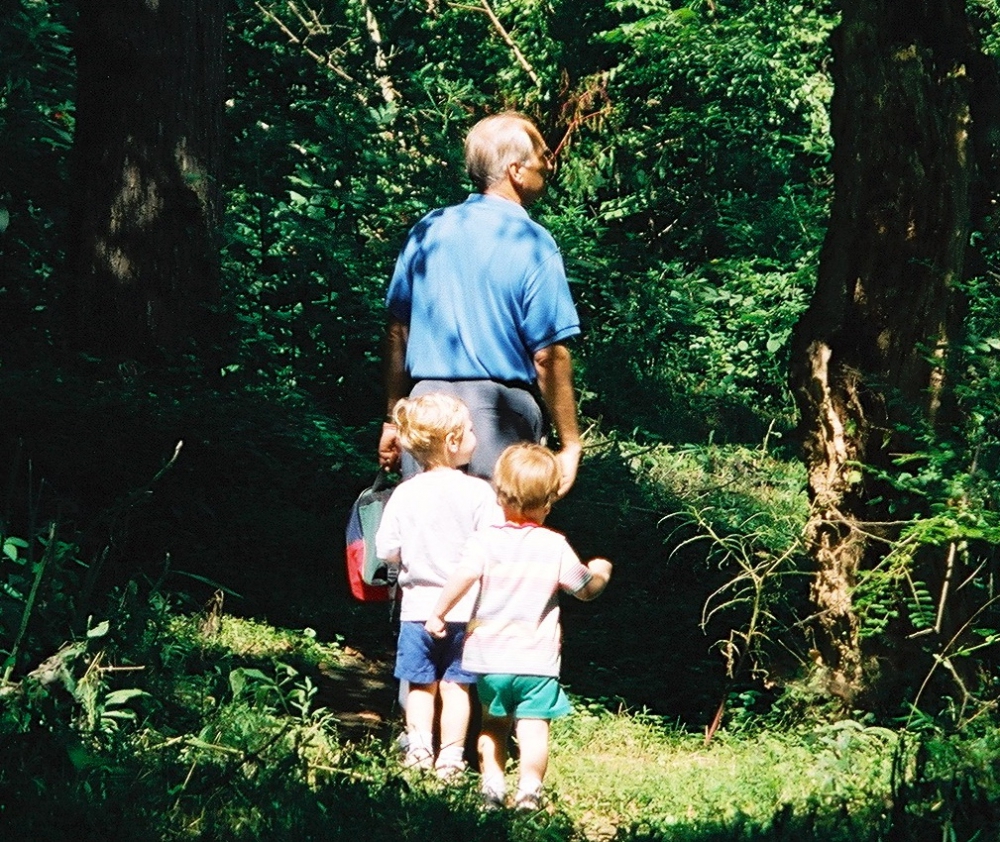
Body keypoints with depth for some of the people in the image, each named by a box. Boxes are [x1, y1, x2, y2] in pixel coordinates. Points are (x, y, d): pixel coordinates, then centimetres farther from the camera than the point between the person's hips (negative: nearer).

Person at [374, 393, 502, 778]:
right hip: (465, 608, -1)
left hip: (417, 606, 2)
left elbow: (386, 551, -2)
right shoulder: (478, 493, -11)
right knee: (455, 685, 6)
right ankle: (450, 756, 6)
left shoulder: (405, 494, -4)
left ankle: (419, 749, 13)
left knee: (421, 684, 15)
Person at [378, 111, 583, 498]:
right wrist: (570, 445, -4)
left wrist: (392, 420, 19)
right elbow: (549, 356, -11)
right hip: (499, 418, -4)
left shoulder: (427, 231, 7)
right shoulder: (532, 245, -8)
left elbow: (396, 333, 11)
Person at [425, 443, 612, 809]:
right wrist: (600, 573, 30)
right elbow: (586, 589, 9)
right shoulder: (556, 547, -2)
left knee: (494, 724, 19)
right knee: (533, 726, 1)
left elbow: (462, 577, -22)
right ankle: (529, 790, -6)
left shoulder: (486, 540, -7)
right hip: (537, 659, -1)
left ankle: (492, 783, 16)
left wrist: (437, 614, -11)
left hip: (489, 656, 1)